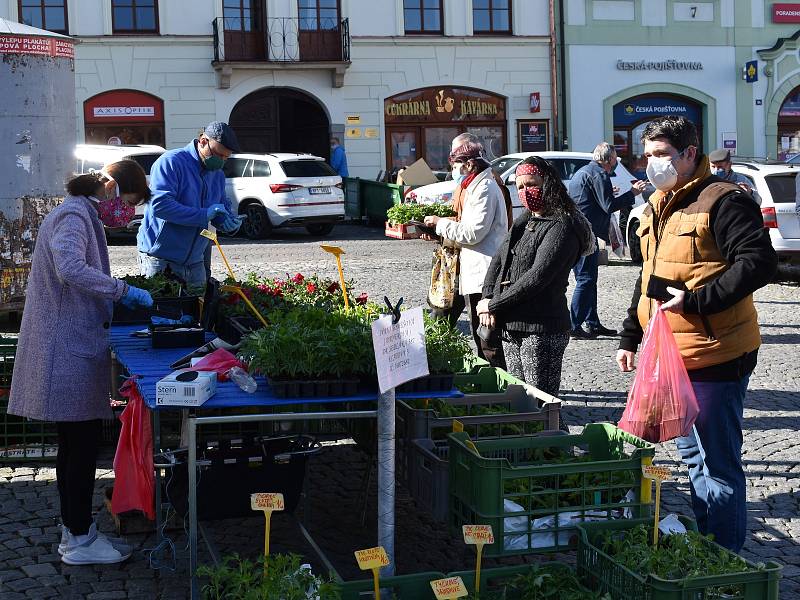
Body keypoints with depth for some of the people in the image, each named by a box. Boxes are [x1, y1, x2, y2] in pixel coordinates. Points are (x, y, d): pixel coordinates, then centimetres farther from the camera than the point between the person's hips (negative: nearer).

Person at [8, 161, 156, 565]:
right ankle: (79, 541, 6)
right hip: (68, 350, -10)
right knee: (83, 444, -3)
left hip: (73, 346, 10)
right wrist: (122, 290, -24)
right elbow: (71, 269, -31)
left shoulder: (82, 214, 18)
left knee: (75, 444, 15)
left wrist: (118, 298, 10)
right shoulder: (74, 215, -14)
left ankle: (75, 529, 24)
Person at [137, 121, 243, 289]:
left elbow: (224, 206, 22)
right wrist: (203, 214, -26)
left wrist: (229, 222, -4)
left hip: (194, 260, 7)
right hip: (159, 257, -7)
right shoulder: (171, 162, -13)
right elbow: (159, 204, -25)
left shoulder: (218, 174, 11)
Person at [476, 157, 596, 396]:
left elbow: (536, 277, -19)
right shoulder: (523, 222, 15)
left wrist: (493, 305, -12)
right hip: (510, 328, 8)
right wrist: (487, 299, -2)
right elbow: (498, 261, 16)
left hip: (541, 331, -8)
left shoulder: (562, 227, -12)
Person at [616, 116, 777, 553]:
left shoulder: (722, 201, -12)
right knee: (692, 456, 19)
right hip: (671, 356, 9)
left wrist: (696, 301, -24)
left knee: (718, 464, -2)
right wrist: (630, 337, 20)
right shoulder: (656, 209, 16)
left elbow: (760, 262, -20)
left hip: (713, 356, -9)